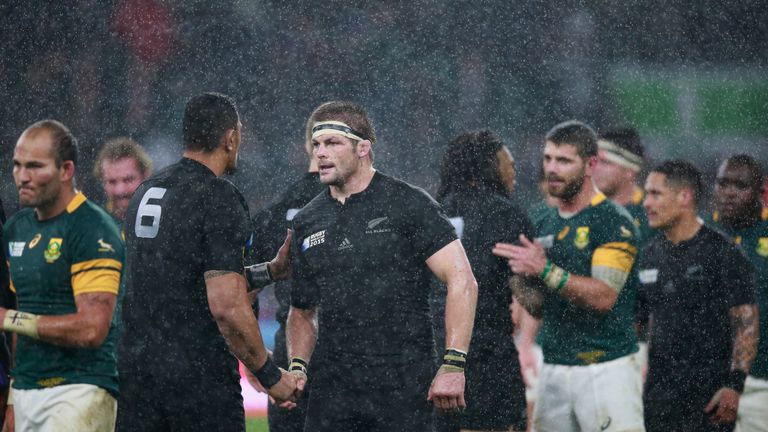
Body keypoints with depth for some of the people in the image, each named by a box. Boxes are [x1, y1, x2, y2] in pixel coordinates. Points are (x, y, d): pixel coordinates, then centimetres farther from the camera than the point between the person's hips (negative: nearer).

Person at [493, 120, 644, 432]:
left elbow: (604, 297, -18)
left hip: (605, 370, -7)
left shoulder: (614, 222, -6)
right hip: (553, 369, 7)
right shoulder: (545, 226, 16)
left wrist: (545, 271, -24)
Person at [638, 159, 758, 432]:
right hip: (659, 388, 6)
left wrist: (734, 384, -18)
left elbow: (747, 325, -10)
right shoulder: (651, 254, 12)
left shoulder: (721, 253, -8)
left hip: (709, 389, -6)